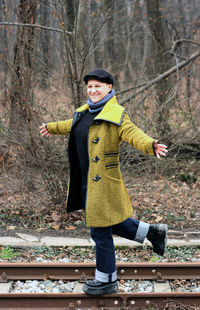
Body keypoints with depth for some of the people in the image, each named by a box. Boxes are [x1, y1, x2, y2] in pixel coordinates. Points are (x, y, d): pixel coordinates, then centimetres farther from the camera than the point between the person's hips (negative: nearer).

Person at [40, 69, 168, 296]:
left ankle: (106, 281, 19)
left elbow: (133, 133, -27)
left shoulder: (116, 114, -13)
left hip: (103, 182, -8)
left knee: (100, 230, 1)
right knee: (107, 223, 19)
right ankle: (151, 232, 35)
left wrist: (150, 145, -47)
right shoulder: (85, 112, 11)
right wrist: (51, 127, 46)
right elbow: (72, 125, 31)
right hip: (86, 182, 8)